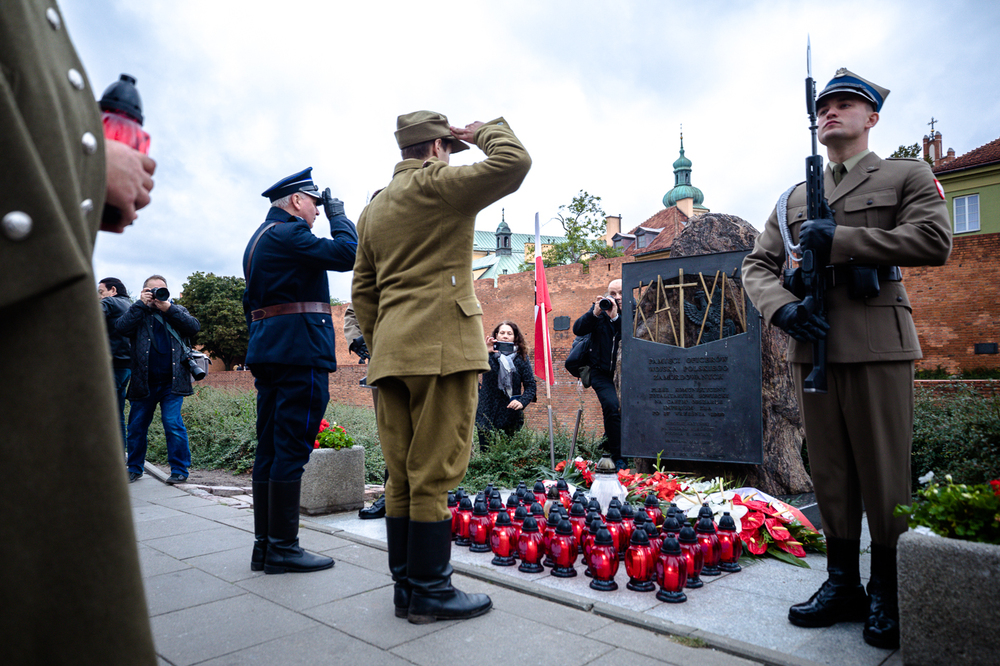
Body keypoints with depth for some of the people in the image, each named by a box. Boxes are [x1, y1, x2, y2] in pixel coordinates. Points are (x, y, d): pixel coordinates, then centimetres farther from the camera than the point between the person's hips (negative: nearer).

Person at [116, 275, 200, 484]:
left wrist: (168, 309, -9)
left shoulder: (177, 310, 14)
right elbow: (121, 327, -9)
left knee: (173, 424, -10)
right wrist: (141, 304, -9)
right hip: (144, 382, 2)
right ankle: (134, 468, 28)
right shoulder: (137, 313, 11)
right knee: (137, 426, 11)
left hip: (172, 381, -1)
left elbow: (194, 327, -4)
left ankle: (179, 470, 0)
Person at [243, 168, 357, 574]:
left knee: (269, 448, 9)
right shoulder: (289, 233, -7)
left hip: (268, 353, 10)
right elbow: (345, 254, -16)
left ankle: (264, 544, 15)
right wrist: (338, 214, 1)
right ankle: (283, 547, -2)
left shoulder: (258, 240, 24)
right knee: (292, 448, -7)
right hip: (300, 351, -10)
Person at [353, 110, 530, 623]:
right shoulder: (437, 185, -3)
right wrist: (486, 131, 9)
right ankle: (430, 593, 5)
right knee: (434, 474, -3)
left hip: (391, 351, 8)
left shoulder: (373, 208, 22)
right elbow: (514, 163, -10)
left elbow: (362, 289, 21)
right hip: (441, 346, -8)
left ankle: (405, 588, 19)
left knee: (401, 475, 10)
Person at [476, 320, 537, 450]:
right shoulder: (489, 355, 3)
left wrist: (522, 402, -14)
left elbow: (530, 385, 2)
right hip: (487, 415, -1)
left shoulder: (521, 358, 5)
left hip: (511, 416, 1)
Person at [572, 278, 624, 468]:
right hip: (602, 372, -1)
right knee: (611, 404, -21)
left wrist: (615, 317, -26)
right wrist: (594, 313, -20)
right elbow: (578, 330, -6)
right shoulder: (599, 309, 5)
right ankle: (617, 456, -12)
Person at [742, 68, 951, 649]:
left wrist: (838, 239, -12)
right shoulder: (797, 198, 20)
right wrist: (782, 307, -5)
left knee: (884, 475, 1)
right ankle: (843, 585, 21)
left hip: (877, 346, -4)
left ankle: (888, 595, 17)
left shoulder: (908, 176, 9)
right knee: (830, 475, 9)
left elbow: (935, 241, -8)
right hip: (813, 347, 4)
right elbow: (758, 265, 15)